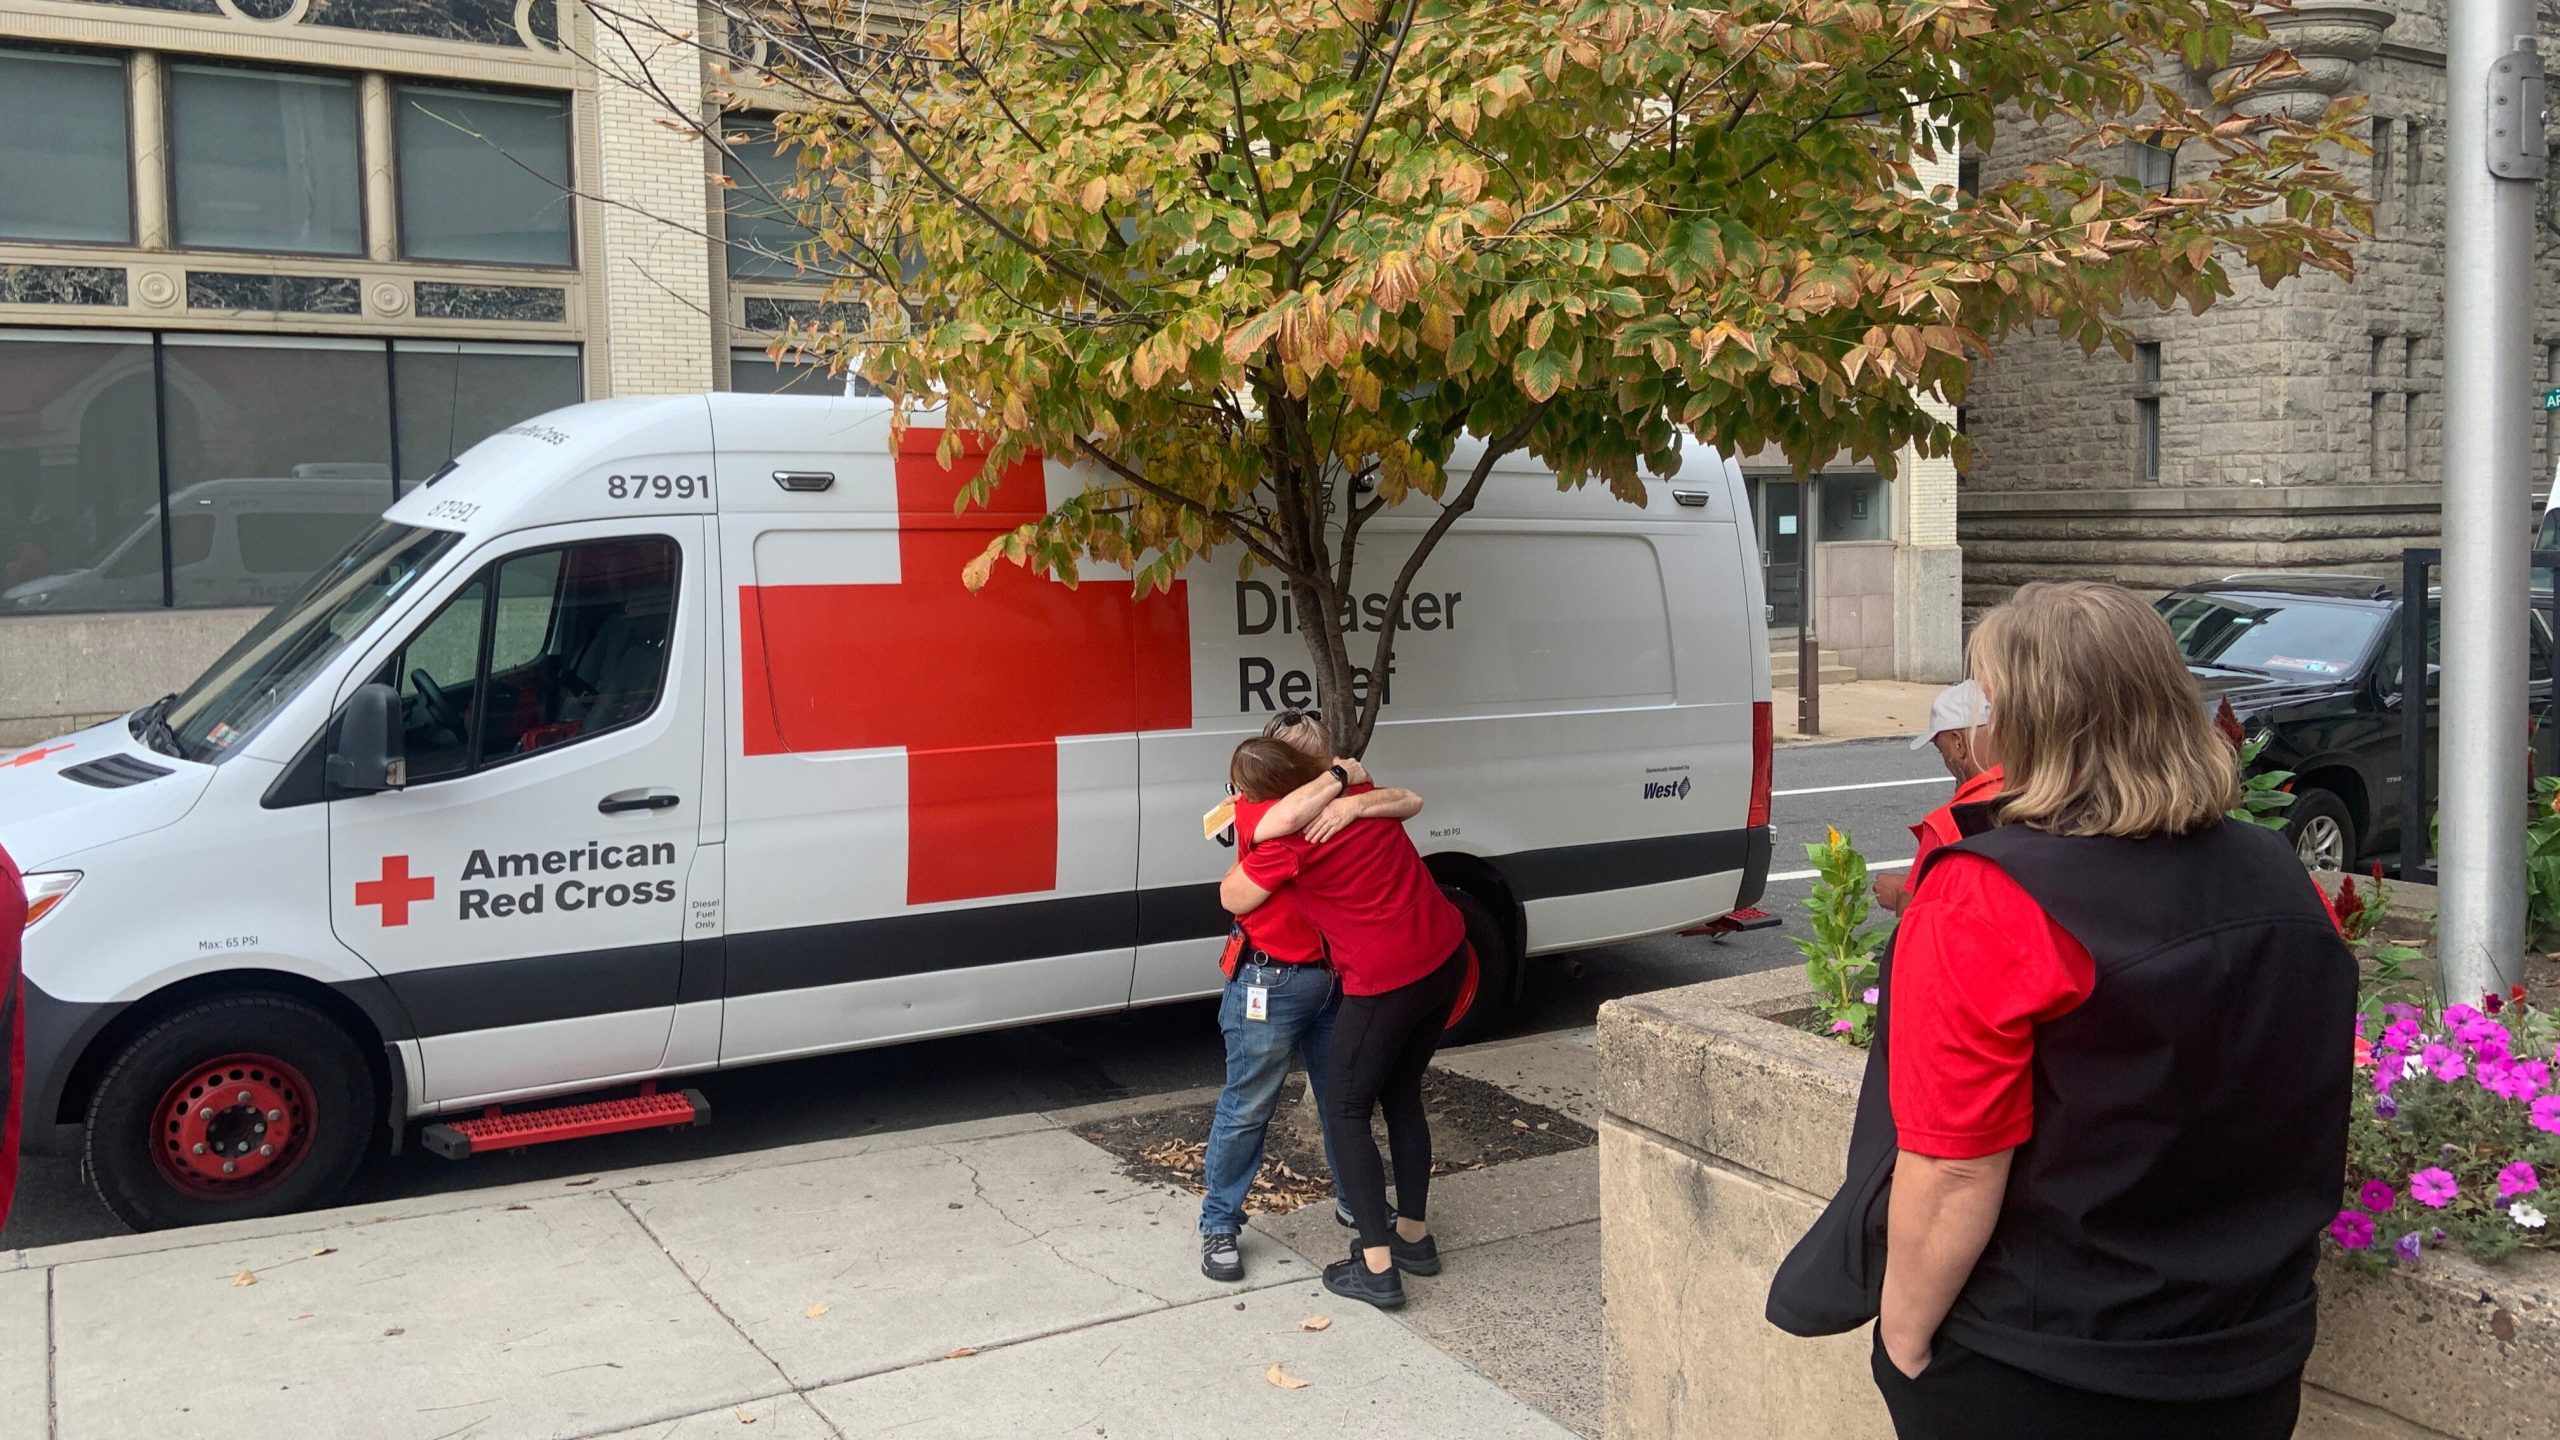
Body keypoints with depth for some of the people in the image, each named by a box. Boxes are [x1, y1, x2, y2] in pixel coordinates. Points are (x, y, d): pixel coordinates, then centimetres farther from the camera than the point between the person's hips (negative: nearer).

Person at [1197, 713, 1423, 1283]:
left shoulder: (1341, 803, 2)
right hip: (1269, 984, -6)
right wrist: (1339, 776, -24)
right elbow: (1284, 820, -36)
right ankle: (1220, 1225, 17)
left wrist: (1354, 802, -30)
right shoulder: (1254, 809, -12)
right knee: (1247, 1107, 2)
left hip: (1334, 976, 6)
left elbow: (1410, 801, -11)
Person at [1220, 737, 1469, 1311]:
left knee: (1346, 1112, 6)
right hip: (1447, 955, 8)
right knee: (1402, 1096, 22)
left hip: (1385, 982, -8)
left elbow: (1233, 898, -3)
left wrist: (1248, 848, 11)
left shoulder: (1286, 837, -17)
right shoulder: (1357, 788, 4)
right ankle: (1414, 1233, 32)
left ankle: (1377, 1267, 4)